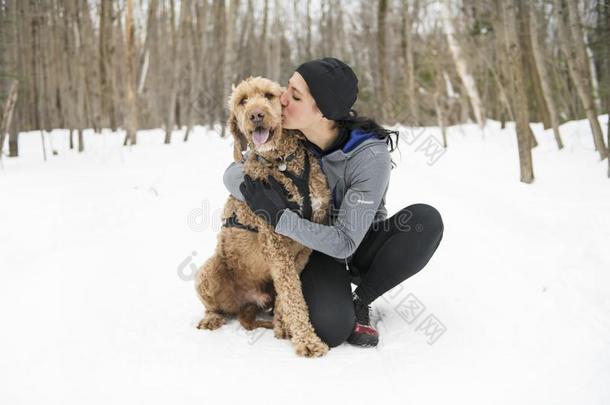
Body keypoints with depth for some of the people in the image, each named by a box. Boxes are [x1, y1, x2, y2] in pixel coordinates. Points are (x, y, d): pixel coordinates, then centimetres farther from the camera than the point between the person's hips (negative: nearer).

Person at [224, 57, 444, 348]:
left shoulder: (371, 156, -28)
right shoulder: (291, 137, -17)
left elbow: (346, 242, -29)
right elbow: (232, 173, -9)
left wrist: (280, 218, -38)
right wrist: (253, 190, -32)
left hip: (359, 243, 0)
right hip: (317, 249, 0)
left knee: (425, 220, -31)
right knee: (330, 328, -30)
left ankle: (359, 300, -11)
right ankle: (333, 296, 8)